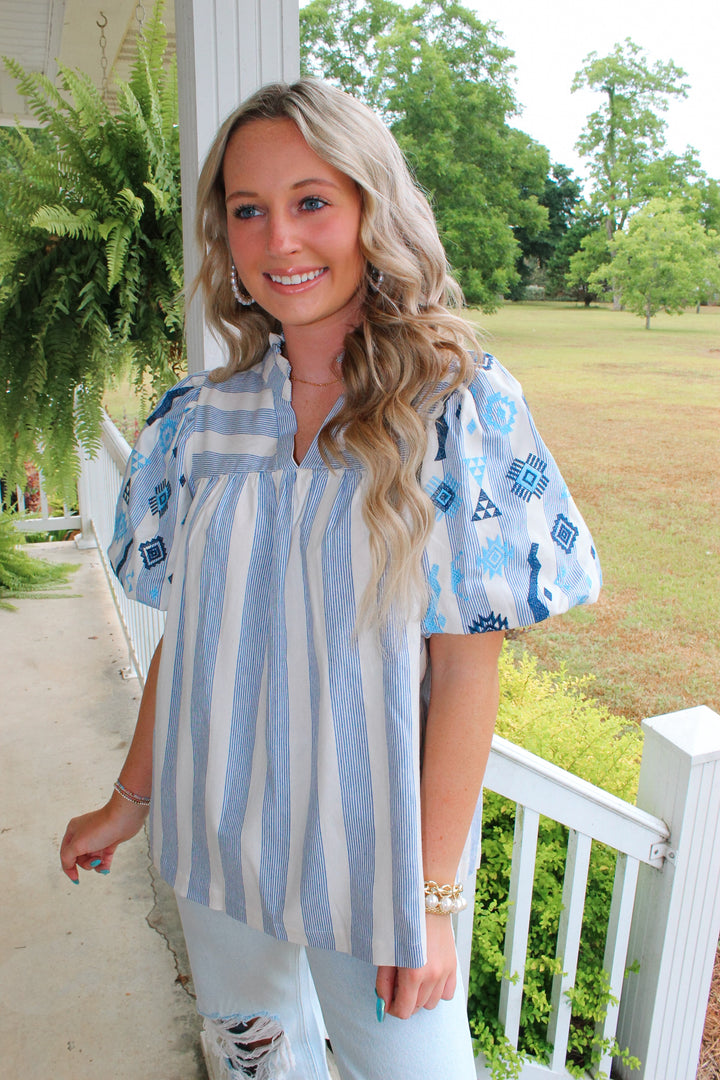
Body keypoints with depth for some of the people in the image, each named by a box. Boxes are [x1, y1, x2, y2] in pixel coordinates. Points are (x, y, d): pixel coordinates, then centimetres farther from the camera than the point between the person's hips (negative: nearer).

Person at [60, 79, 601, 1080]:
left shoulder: (458, 407, -13)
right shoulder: (199, 415, -2)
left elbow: (466, 664, -15)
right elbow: (188, 630, 3)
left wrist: (434, 894, -14)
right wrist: (131, 799, 8)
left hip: (372, 847, -3)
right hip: (213, 843, 4)